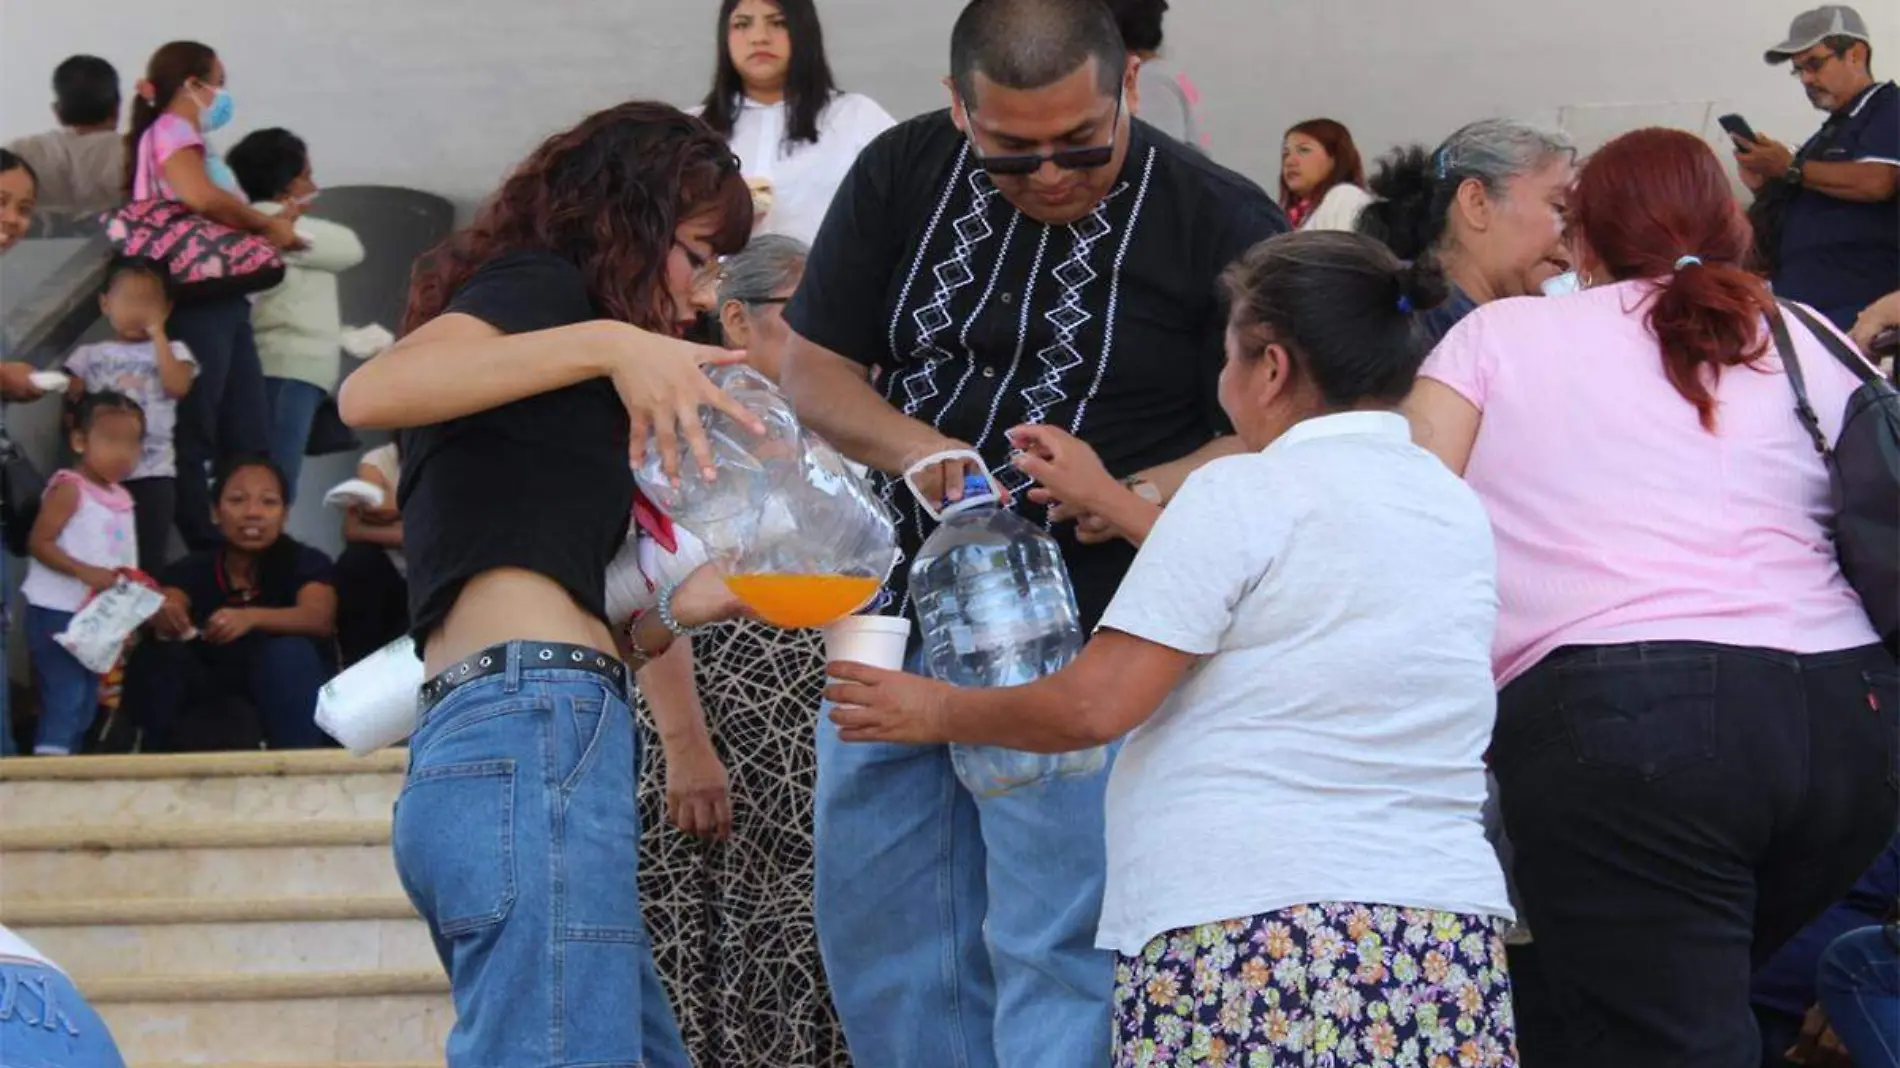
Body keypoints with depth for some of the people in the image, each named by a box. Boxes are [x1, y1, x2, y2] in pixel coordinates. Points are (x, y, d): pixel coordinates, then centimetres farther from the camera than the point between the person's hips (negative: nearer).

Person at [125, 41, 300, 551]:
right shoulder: (171, 131, -5)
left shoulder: (185, 139, 24)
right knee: (192, 437, -8)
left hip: (223, 301, 10)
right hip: (197, 300, -10)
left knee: (248, 441, 7)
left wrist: (270, 227, 8)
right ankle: (207, 554, -8)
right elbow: (203, 199, -23)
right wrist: (269, 224, -12)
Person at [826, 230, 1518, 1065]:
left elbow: (1095, 706, -7)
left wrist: (937, 712, 9)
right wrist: (1106, 499, 38)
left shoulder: (1245, 491, -6)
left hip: (1251, 933, -6)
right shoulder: (1457, 508, 14)